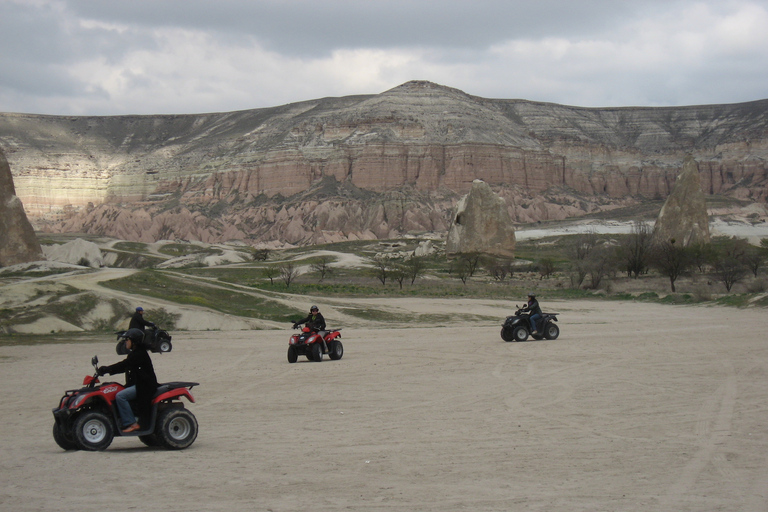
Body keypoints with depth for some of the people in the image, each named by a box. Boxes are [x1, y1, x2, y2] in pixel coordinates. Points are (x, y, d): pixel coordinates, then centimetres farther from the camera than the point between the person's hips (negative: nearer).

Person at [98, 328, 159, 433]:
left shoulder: (140, 354, -15)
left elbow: (124, 365, -22)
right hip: (138, 384, 11)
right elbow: (124, 367, 16)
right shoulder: (134, 353, 17)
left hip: (145, 386, -11)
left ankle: (131, 423, -20)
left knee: (120, 396, -23)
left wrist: (106, 369, -24)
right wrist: (106, 369, 5)